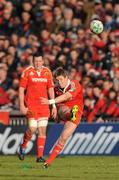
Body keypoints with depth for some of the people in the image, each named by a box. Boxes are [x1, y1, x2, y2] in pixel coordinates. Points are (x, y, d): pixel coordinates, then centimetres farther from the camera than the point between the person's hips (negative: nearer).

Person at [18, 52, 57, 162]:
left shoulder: (47, 72, 7)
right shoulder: (27, 72, -4)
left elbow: (51, 89, 13)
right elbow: (21, 89, -2)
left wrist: (54, 105, 9)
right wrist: (22, 105, -9)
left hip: (44, 105, 3)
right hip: (31, 105, -3)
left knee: (42, 130, -2)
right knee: (32, 128, -12)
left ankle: (40, 156, 1)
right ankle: (23, 146, 16)